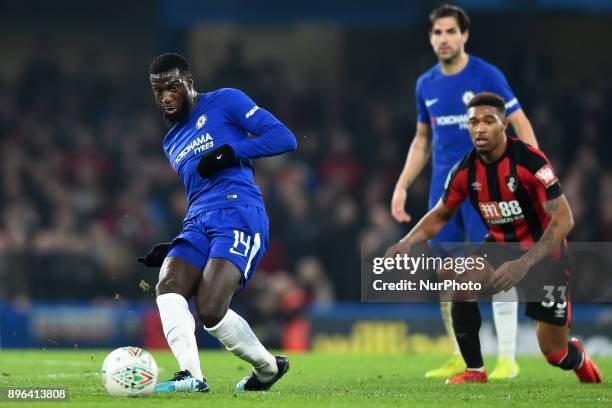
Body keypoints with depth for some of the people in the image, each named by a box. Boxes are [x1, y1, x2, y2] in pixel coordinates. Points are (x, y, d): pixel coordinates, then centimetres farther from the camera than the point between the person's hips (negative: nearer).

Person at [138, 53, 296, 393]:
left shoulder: (224, 102, 8)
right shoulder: (172, 143, 30)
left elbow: (284, 138, -1)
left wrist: (229, 152, -11)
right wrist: (171, 249, 20)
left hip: (238, 215, -7)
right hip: (197, 224, 7)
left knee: (210, 310, -23)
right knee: (167, 287, -24)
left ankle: (269, 367, 1)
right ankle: (191, 375, -33)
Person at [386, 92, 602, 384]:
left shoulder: (530, 161, -25)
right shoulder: (465, 171, -9)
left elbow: (564, 219, -29)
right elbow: (440, 215, 7)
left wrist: (524, 264, -39)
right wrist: (407, 242, -13)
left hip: (543, 251, -4)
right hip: (500, 245, 4)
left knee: (555, 354, -3)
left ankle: (581, 360, 37)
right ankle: (474, 371, -11)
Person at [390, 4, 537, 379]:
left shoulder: (487, 77, -7)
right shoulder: (426, 84, 10)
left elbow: (522, 126, -6)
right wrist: (402, 186, 14)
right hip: (443, 189, 6)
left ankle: (508, 359, -5)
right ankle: (462, 359, 14)